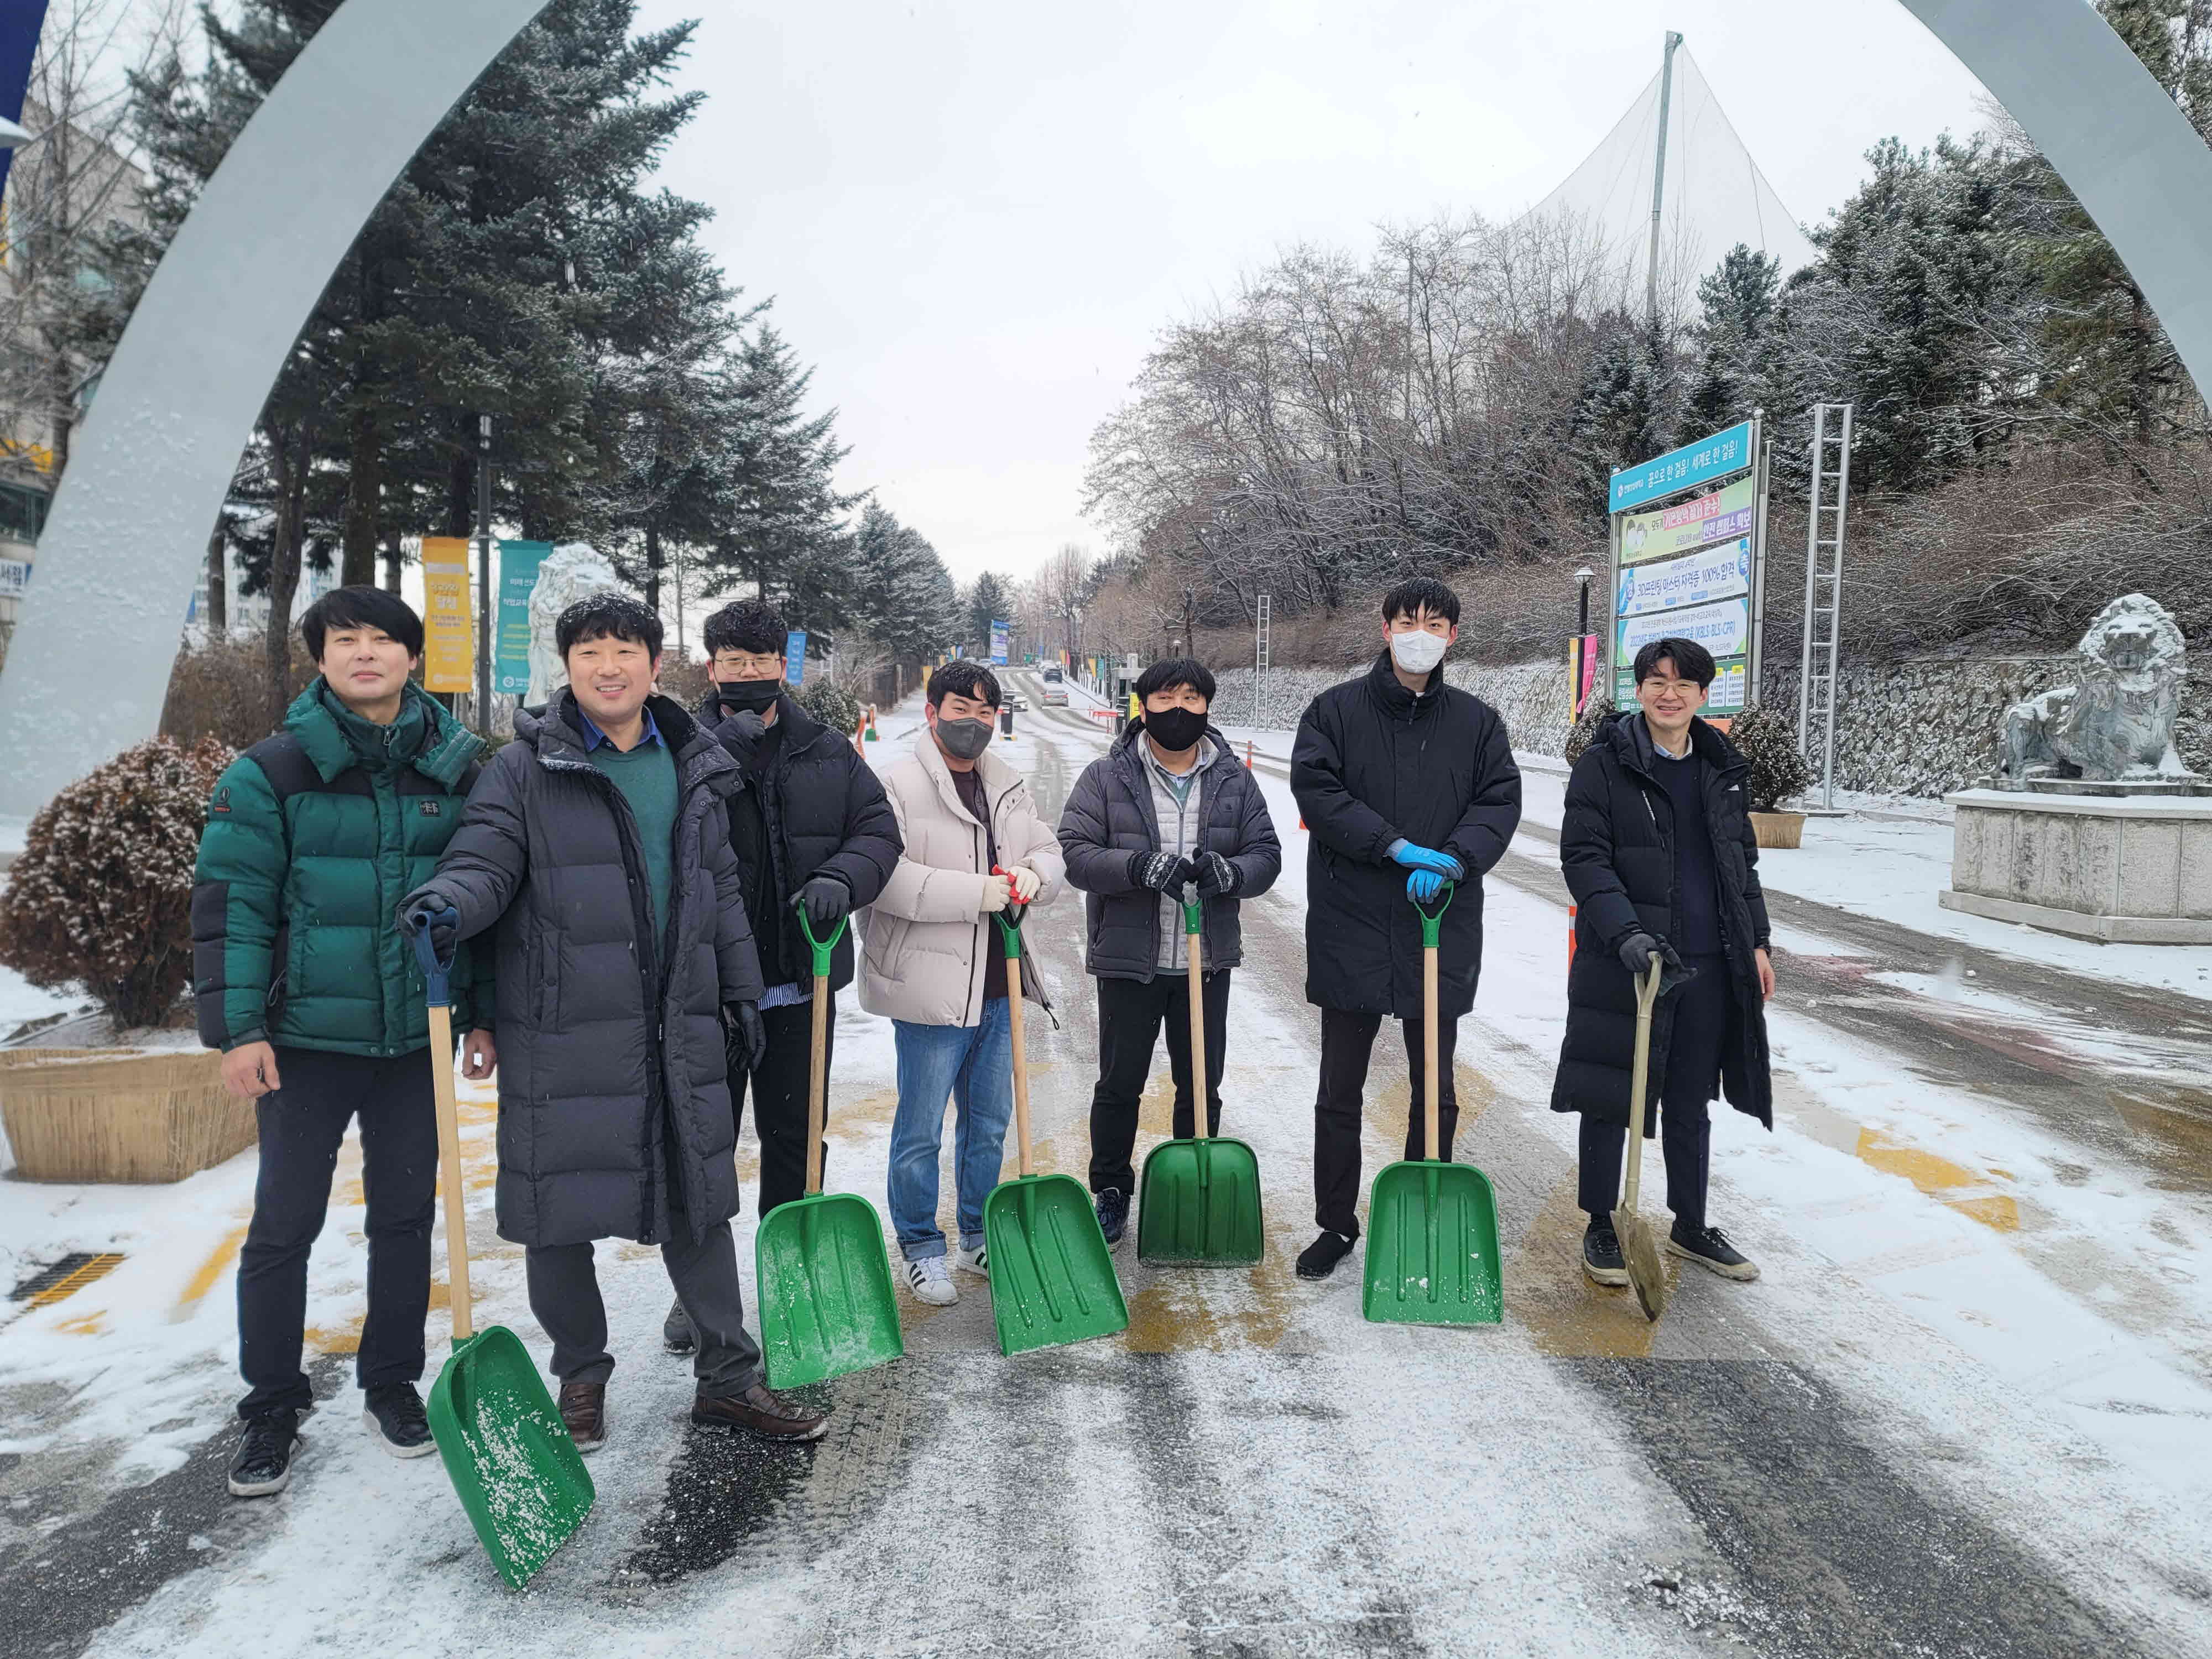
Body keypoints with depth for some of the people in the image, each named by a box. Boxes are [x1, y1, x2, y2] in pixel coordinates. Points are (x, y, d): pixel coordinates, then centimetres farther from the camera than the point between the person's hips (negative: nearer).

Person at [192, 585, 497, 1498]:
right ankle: (270, 1407, 22)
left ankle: (391, 1383, 29)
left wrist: (485, 1013, 6)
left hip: (419, 1036, 2)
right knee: (284, 1224, 5)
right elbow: (230, 901, -5)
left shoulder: (457, 766, 3)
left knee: (406, 1214, 12)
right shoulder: (271, 771, -5)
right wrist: (237, 1027, -11)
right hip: (307, 1037, -2)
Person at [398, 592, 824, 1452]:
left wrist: (741, 990, 17)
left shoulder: (695, 769, 12)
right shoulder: (526, 768, -2)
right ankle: (580, 1376, 30)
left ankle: (728, 1378, 26)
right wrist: (447, 902, -33)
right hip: (563, 1034, -3)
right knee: (560, 1214, 7)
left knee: (699, 1201, 12)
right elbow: (485, 860, -10)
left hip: (680, 1032, 4)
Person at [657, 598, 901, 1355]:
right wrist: (722, 753, -24)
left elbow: (878, 830, 2)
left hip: (800, 984, 2)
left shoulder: (829, 752, 5)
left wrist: (841, 879, -18)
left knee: (795, 1137, 14)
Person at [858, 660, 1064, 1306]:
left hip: (1000, 985, 7)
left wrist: (1032, 876, -9)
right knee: (921, 1129, 5)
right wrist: (975, 893, -24)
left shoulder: (1008, 786, 12)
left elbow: (1050, 854, 15)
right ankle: (921, 1248, 22)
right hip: (931, 987, -7)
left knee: (990, 1121, 18)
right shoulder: (898, 784, -11)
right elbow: (884, 877, -21)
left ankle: (981, 1237, 35)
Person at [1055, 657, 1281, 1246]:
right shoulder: (1106, 778, -3)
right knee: (1119, 1085, 10)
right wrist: (1140, 866, -26)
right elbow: (1076, 853, -10)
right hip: (1128, 960, -2)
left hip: (1208, 961, 2)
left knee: (1202, 1087, 13)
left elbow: (1267, 854, 4)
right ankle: (1111, 1191, 27)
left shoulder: (1235, 781, 5)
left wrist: (1230, 872, -19)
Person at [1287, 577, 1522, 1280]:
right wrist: (1396, 845, -20)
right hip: (1350, 928, -2)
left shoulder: (1477, 721, 6)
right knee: (1340, 1093, 9)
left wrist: (1453, 860, -19)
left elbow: (1500, 801, -1)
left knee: (1436, 1091, 13)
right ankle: (1336, 1225, 23)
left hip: (1443, 928, 2)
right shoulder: (1335, 710, -1)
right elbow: (1315, 788, -11)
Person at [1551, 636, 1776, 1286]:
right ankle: (1600, 1228, 19)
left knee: (1691, 1103, 16)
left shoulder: (1720, 768, 11)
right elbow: (1583, 858, -12)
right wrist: (1624, 933, -24)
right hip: (1621, 963, -5)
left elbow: (1743, 860, 19)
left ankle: (1690, 1227, 31)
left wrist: (1757, 942, 12)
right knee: (1610, 1099, 4)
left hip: (1708, 966, 5)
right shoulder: (1604, 764, -6)